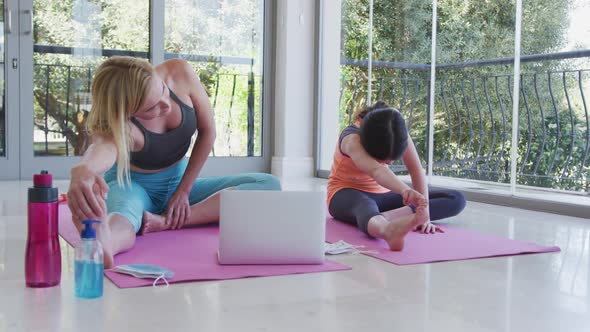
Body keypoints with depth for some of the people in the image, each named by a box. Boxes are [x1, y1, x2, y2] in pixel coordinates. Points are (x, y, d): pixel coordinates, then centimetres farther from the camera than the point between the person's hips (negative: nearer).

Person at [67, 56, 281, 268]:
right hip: (132, 186, -4)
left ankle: (165, 222, -34)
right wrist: (82, 172, -81)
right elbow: (102, 148, -55)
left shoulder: (180, 73, -21)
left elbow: (207, 131, -9)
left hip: (180, 183, 5)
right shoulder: (116, 126, -31)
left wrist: (184, 190, -11)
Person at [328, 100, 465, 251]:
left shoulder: (398, 132, -16)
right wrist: (404, 190, -69)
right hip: (346, 195, -5)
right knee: (365, 205, -45)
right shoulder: (352, 139, -31)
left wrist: (424, 212, -34)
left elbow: (416, 170, -21)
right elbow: (375, 170, -51)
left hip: (380, 194, 6)